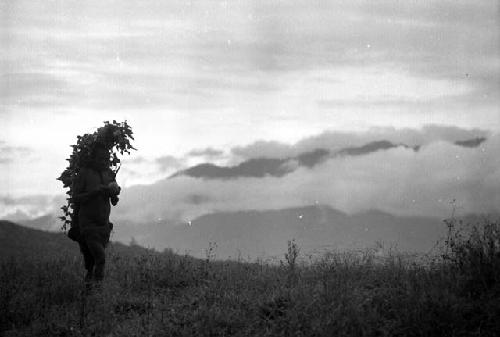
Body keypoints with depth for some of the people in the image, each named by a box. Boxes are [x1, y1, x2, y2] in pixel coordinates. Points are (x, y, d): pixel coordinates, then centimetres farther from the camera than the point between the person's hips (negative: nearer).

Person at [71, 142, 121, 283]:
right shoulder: (84, 174, -9)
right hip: (87, 221, -5)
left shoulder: (109, 174, 7)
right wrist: (95, 191, -22)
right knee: (100, 257, -15)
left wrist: (114, 194, -11)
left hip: (104, 222, 5)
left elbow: (114, 202, 13)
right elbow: (75, 198, -12)